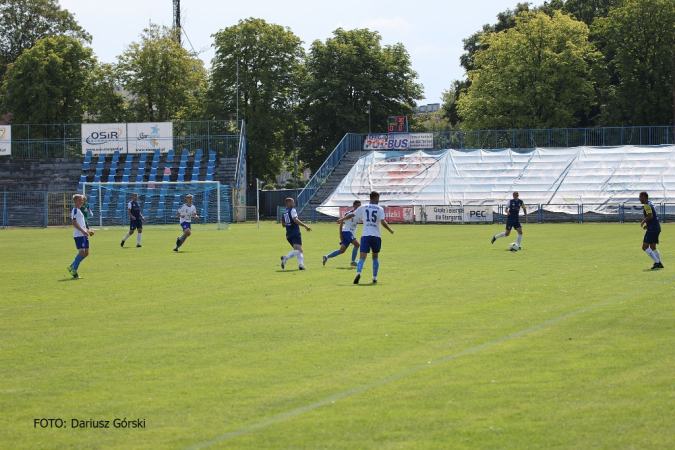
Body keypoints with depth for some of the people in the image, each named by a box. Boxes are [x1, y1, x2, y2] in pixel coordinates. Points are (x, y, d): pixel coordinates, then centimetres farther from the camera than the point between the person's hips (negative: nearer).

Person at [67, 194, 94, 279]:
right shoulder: (75, 210, -9)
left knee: (86, 253, 7)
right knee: (82, 252, -11)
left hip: (83, 235, 10)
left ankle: (72, 267, 15)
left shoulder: (79, 211, 21)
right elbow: (74, 223, -18)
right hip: (78, 235, -10)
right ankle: (74, 271, -2)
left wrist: (88, 231, 26)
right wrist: (83, 231, -24)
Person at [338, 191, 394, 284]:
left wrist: (342, 219, 34)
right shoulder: (380, 209, 0)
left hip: (365, 235, 1)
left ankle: (358, 273, -34)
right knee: (375, 257, 19)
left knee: (362, 257, -9)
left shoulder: (363, 208, 7)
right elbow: (383, 222, -13)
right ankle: (374, 277, 17)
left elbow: (352, 215, 18)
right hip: (376, 236, 0)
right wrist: (390, 230, 2)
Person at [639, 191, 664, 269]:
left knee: (645, 247, -8)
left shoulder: (647, 205, -12)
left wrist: (643, 222, -10)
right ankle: (659, 263, 13)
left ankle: (657, 262, -14)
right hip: (657, 228, 10)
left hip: (652, 229, -10)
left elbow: (650, 216, -25)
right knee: (653, 247, 18)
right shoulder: (651, 204, 18)